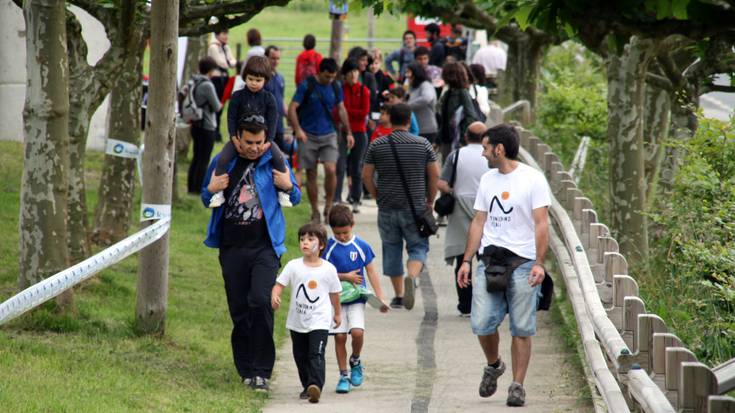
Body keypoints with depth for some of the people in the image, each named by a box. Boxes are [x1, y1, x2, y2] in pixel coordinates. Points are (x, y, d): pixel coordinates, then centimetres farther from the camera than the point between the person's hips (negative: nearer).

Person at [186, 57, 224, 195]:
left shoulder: (194, 83, 6)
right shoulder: (207, 85, -19)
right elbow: (216, 107, -15)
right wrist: (220, 105, 8)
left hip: (196, 125, 8)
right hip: (207, 127, -8)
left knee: (196, 158, 16)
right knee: (203, 160, -1)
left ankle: (191, 187, 20)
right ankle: (198, 189, 2)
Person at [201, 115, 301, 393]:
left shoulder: (274, 162, 4)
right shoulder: (222, 162, 6)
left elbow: (296, 198, 15)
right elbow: (206, 200, 18)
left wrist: (289, 187, -7)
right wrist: (211, 190, -4)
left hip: (265, 247, -2)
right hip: (232, 248, 2)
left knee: (261, 301, -18)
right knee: (239, 309, 5)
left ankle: (262, 371, -13)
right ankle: (247, 369, 16)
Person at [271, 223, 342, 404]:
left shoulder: (328, 269, -3)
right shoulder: (293, 266, -2)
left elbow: (334, 293, 9)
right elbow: (279, 284, -6)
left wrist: (337, 313, 19)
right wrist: (275, 296, -28)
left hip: (319, 321, -3)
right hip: (297, 321, 3)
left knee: (316, 355, -17)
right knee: (300, 356, 13)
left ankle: (316, 386, -27)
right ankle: (307, 386, 26)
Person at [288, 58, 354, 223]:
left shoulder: (336, 87, 4)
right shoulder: (306, 85, -7)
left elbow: (341, 109, 16)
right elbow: (292, 108, -10)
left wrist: (348, 132, 13)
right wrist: (298, 130, -22)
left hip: (328, 135, 2)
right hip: (308, 135, -2)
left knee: (331, 170, -15)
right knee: (311, 175, 3)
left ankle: (329, 206, 2)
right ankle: (315, 212, 13)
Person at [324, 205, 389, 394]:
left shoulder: (361, 246, -2)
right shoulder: (329, 247, -4)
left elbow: (371, 272, 2)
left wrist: (380, 297, -1)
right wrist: (345, 277, -14)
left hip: (357, 299, 0)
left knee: (357, 332, -16)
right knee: (340, 336, -1)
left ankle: (355, 361, 13)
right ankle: (343, 375, 10)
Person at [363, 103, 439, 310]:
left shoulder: (377, 145, -1)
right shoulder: (423, 144, -3)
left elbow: (366, 176, 1)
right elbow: (434, 175, -1)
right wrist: (429, 201, 11)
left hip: (387, 208, 1)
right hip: (415, 208, -1)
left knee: (392, 249, 13)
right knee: (418, 247, 7)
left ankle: (398, 295, 16)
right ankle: (412, 277, -23)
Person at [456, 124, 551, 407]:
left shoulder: (533, 179, -4)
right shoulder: (487, 180, 14)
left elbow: (541, 224, -8)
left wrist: (539, 264, -17)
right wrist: (466, 261, 11)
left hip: (523, 262, -5)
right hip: (489, 260, 5)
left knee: (521, 328, -2)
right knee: (481, 323, -6)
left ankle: (517, 386, 5)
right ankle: (493, 365, 22)